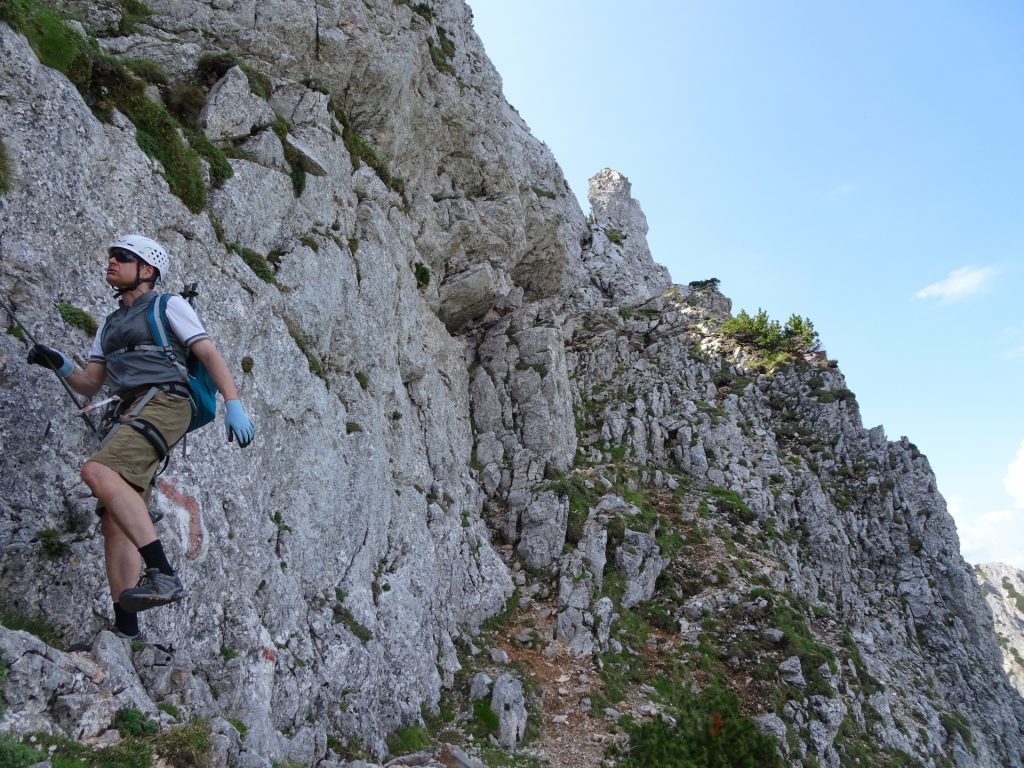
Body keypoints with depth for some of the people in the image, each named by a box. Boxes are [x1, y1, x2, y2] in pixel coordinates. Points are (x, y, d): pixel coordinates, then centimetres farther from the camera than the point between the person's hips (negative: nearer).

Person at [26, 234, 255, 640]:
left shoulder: (168, 305, 9)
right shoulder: (109, 324, 29)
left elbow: (210, 355, -2)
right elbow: (89, 384, 26)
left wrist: (234, 405, -15)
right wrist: (59, 365, 4)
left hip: (163, 402, -7)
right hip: (127, 413, 7)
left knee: (97, 471, -30)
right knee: (115, 521, -2)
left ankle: (163, 574, -35)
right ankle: (126, 629, -3)